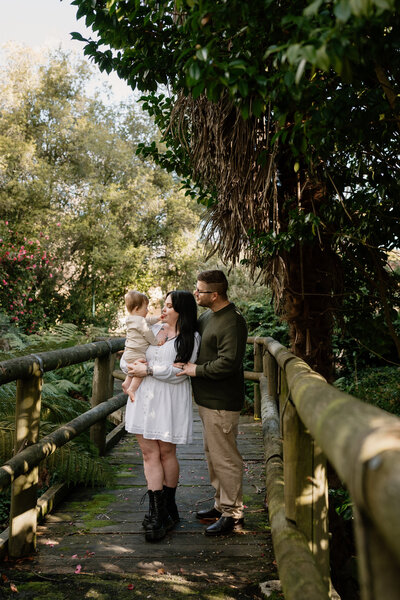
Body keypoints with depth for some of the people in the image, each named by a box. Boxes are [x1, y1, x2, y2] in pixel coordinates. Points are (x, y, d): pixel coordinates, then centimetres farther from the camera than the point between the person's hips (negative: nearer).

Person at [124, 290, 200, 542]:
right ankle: (159, 514, 8)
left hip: (171, 401, -4)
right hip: (144, 397, 5)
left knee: (166, 453, 5)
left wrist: (148, 370, -12)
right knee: (150, 454, 2)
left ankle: (168, 508, 24)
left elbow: (178, 373, -12)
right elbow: (136, 353, 25)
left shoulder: (191, 338, -4)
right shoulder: (154, 329, 12)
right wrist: (133, 374, 5)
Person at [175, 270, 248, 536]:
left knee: (225, 457, -1)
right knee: (213, 454, 19)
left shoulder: (232, 322, -20)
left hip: (222, 402, -10)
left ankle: (232, 513, 13)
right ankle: (222, 504, 33)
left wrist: (196, 369, -18)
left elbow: (228, 363, -26)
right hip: (208, 398, 10)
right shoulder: (208, 316, 12)